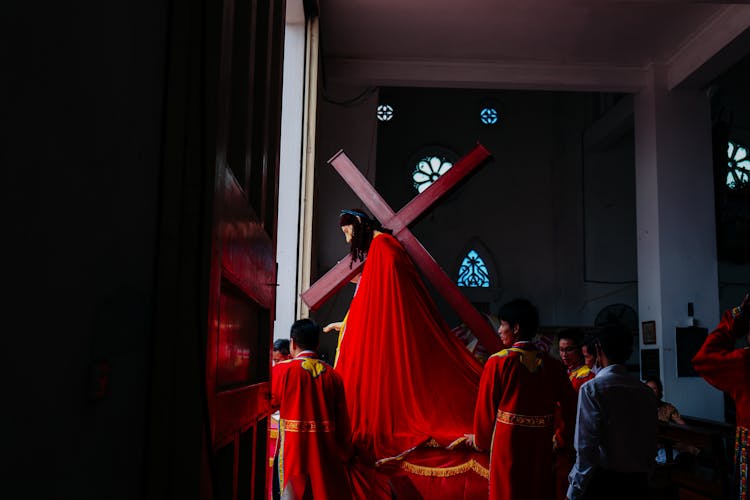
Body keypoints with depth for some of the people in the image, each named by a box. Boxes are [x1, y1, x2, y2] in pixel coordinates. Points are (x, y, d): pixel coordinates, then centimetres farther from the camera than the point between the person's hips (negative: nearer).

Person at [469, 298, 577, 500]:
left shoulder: (498, 362, -10)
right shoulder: (552, 364, 1)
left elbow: (486, 406, -5)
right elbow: (569, 405, 3)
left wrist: (480, 439, 10)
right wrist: (564, 436, 20)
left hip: (508, 440, -3)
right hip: (541, 443, 4)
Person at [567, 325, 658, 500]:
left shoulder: (591, 389, -12)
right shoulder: (646, 392, 4)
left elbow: (586, 449, -15)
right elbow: (651, 446, 9)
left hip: (602, 483, -5)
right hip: (638, 484, 5)